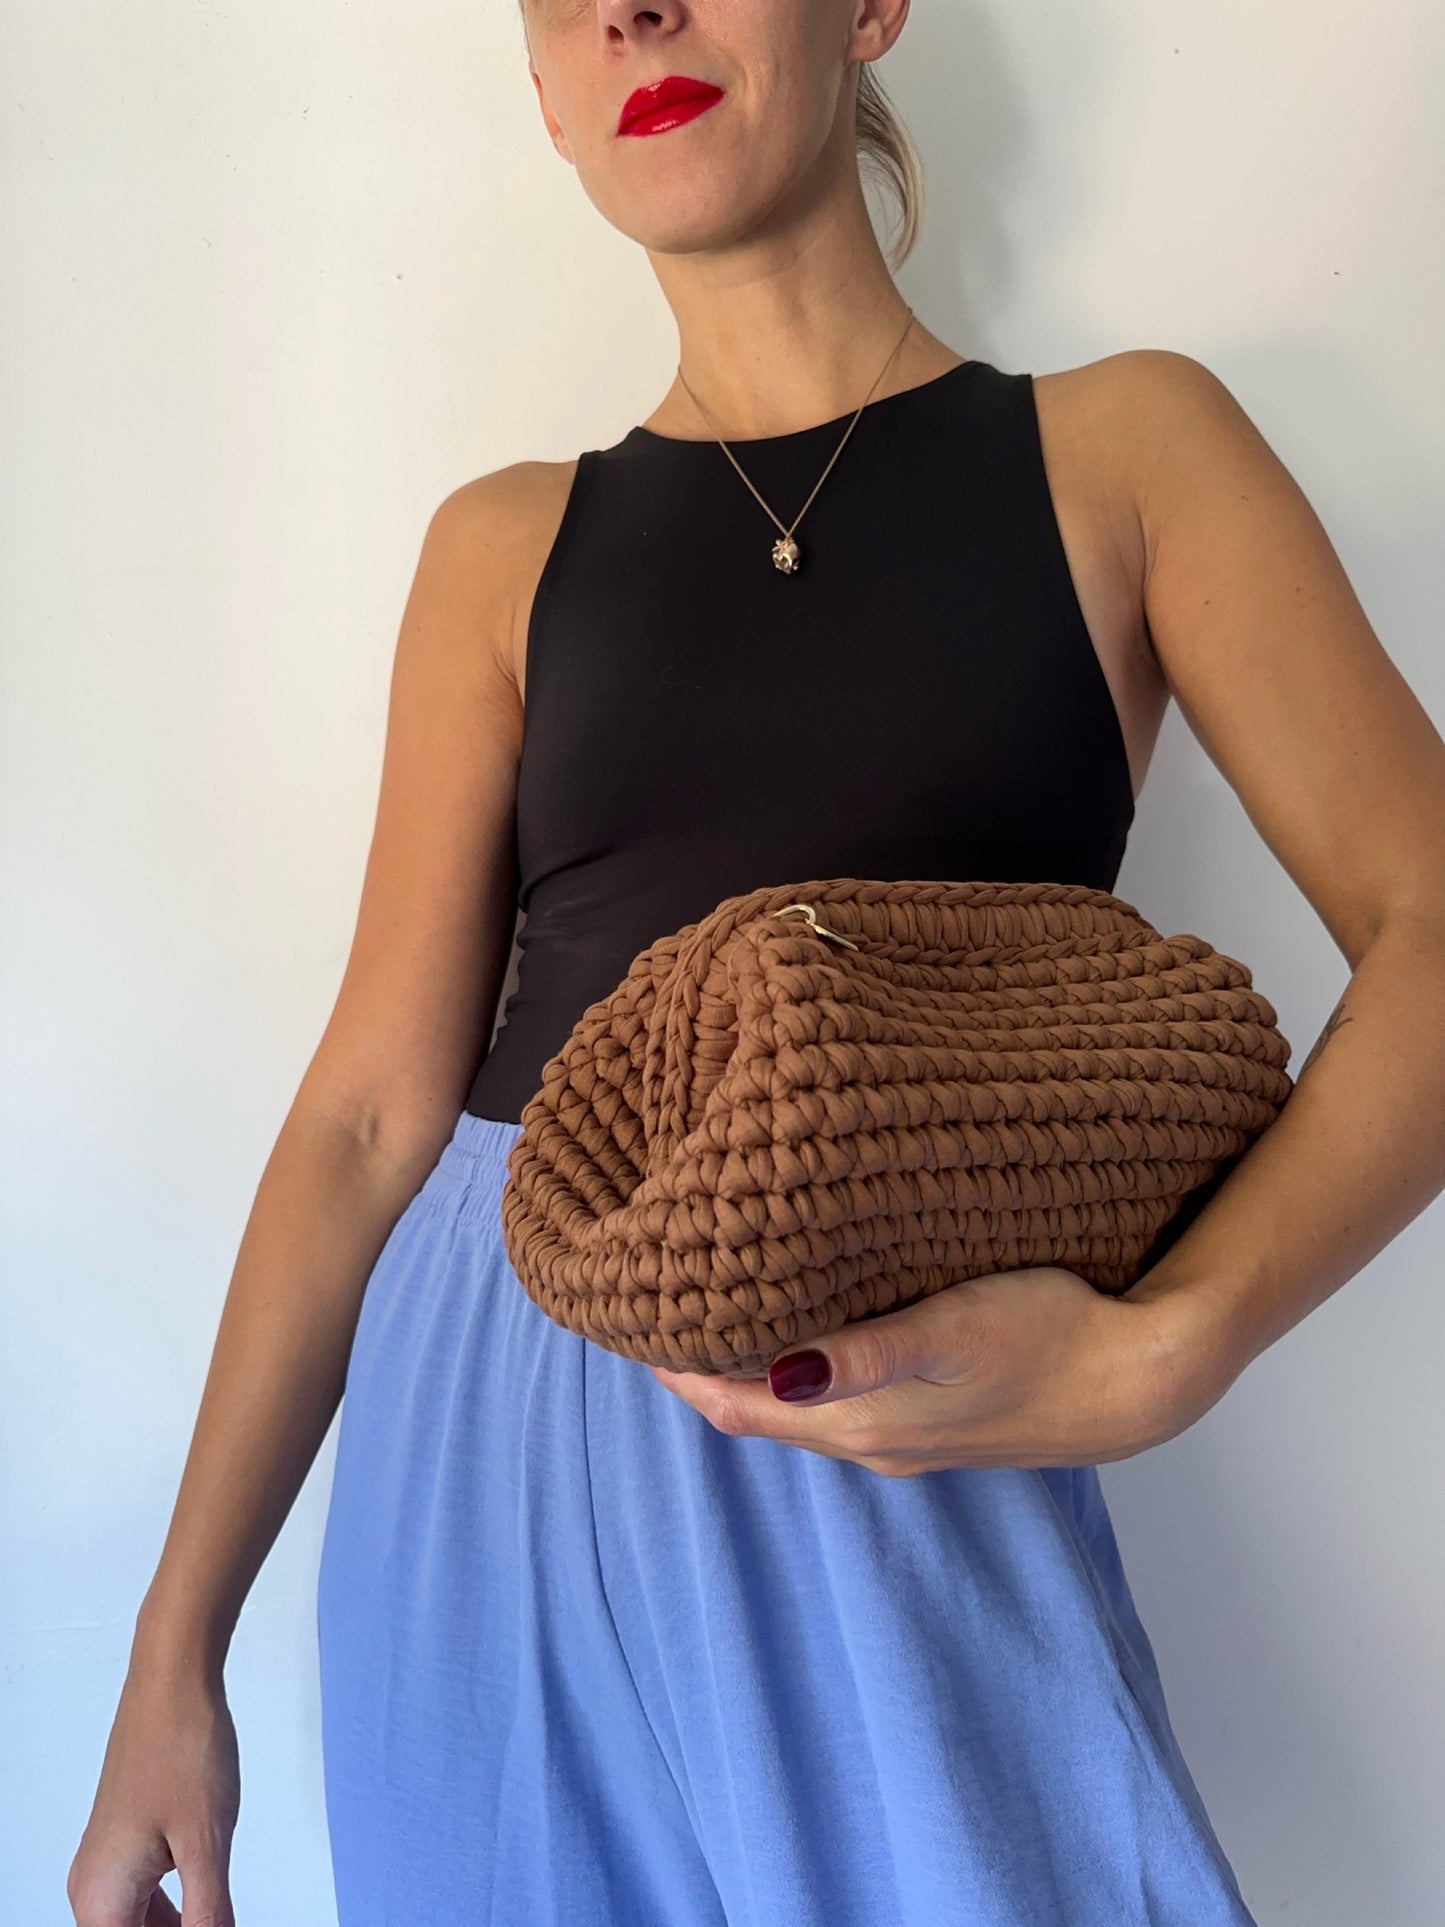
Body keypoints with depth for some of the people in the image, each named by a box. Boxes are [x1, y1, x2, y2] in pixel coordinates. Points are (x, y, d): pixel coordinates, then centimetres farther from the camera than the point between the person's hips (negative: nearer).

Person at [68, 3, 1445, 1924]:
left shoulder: (1124, 446, 1)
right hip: (481, 1405, 3)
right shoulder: (508, 543, 5)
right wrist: (176, 1649, 1)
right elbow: (376, 1104, 2)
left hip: (893, 1450, -2)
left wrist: (1162, 1352, -21)